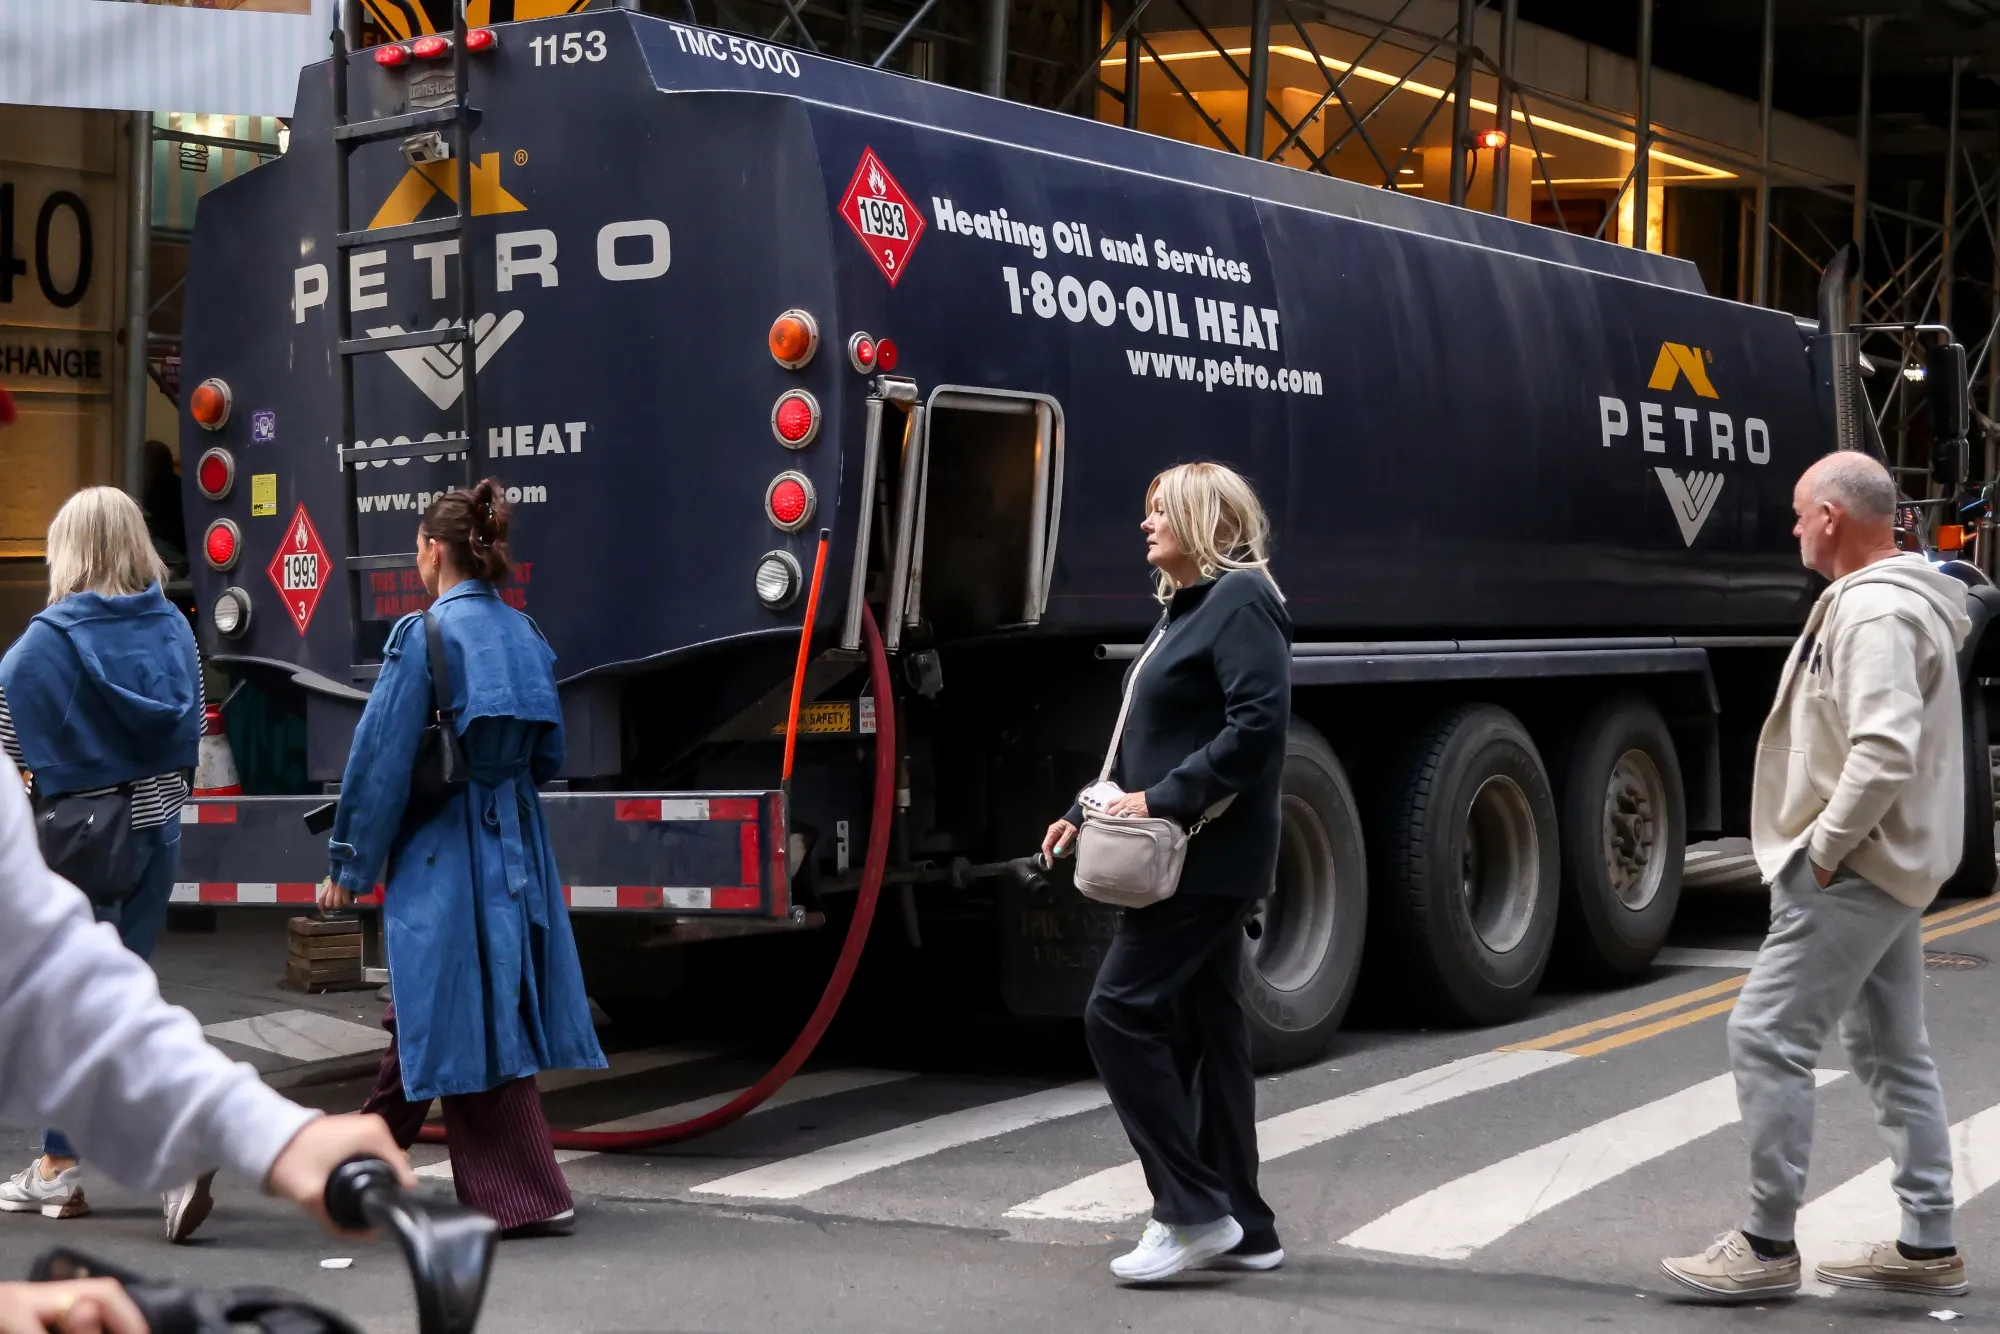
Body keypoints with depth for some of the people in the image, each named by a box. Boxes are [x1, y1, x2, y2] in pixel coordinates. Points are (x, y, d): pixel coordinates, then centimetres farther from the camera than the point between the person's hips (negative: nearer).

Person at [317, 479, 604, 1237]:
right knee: (421, 1010, 19)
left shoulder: (423, 636, -12)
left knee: (457, 1015, -2)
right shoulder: (526, 638, 7)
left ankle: (523, 1196, -3)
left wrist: (349, 866, -4)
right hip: (515, 848, 7)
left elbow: (381, 758, -11)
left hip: (441, 855, -7)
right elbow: (547, 758, 13)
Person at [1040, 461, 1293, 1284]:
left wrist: (1165, 799, -23)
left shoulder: (1242, 601, -12)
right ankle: (1242, 1229, 16)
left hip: (1209, 858, -10)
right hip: (1191, 859, 10)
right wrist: (1087, 812, 13)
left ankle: (1192, 1211, -9)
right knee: (1205, 1032, 11)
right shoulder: (1188, 606, 18)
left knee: (1119, 1013, -13)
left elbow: (1258, 725, -22)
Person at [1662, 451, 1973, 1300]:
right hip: (1885, 865, 11)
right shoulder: (1898, 600, 14)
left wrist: (1823, 851, -21)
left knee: (1767, 1038, -8)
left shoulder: (1874, 613, -20)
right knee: (1892, 1051, 14)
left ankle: (1767, 1246, -2)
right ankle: (1927, 1246, 19)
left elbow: (1885, 752, -30)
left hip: (1852, 870, -11)